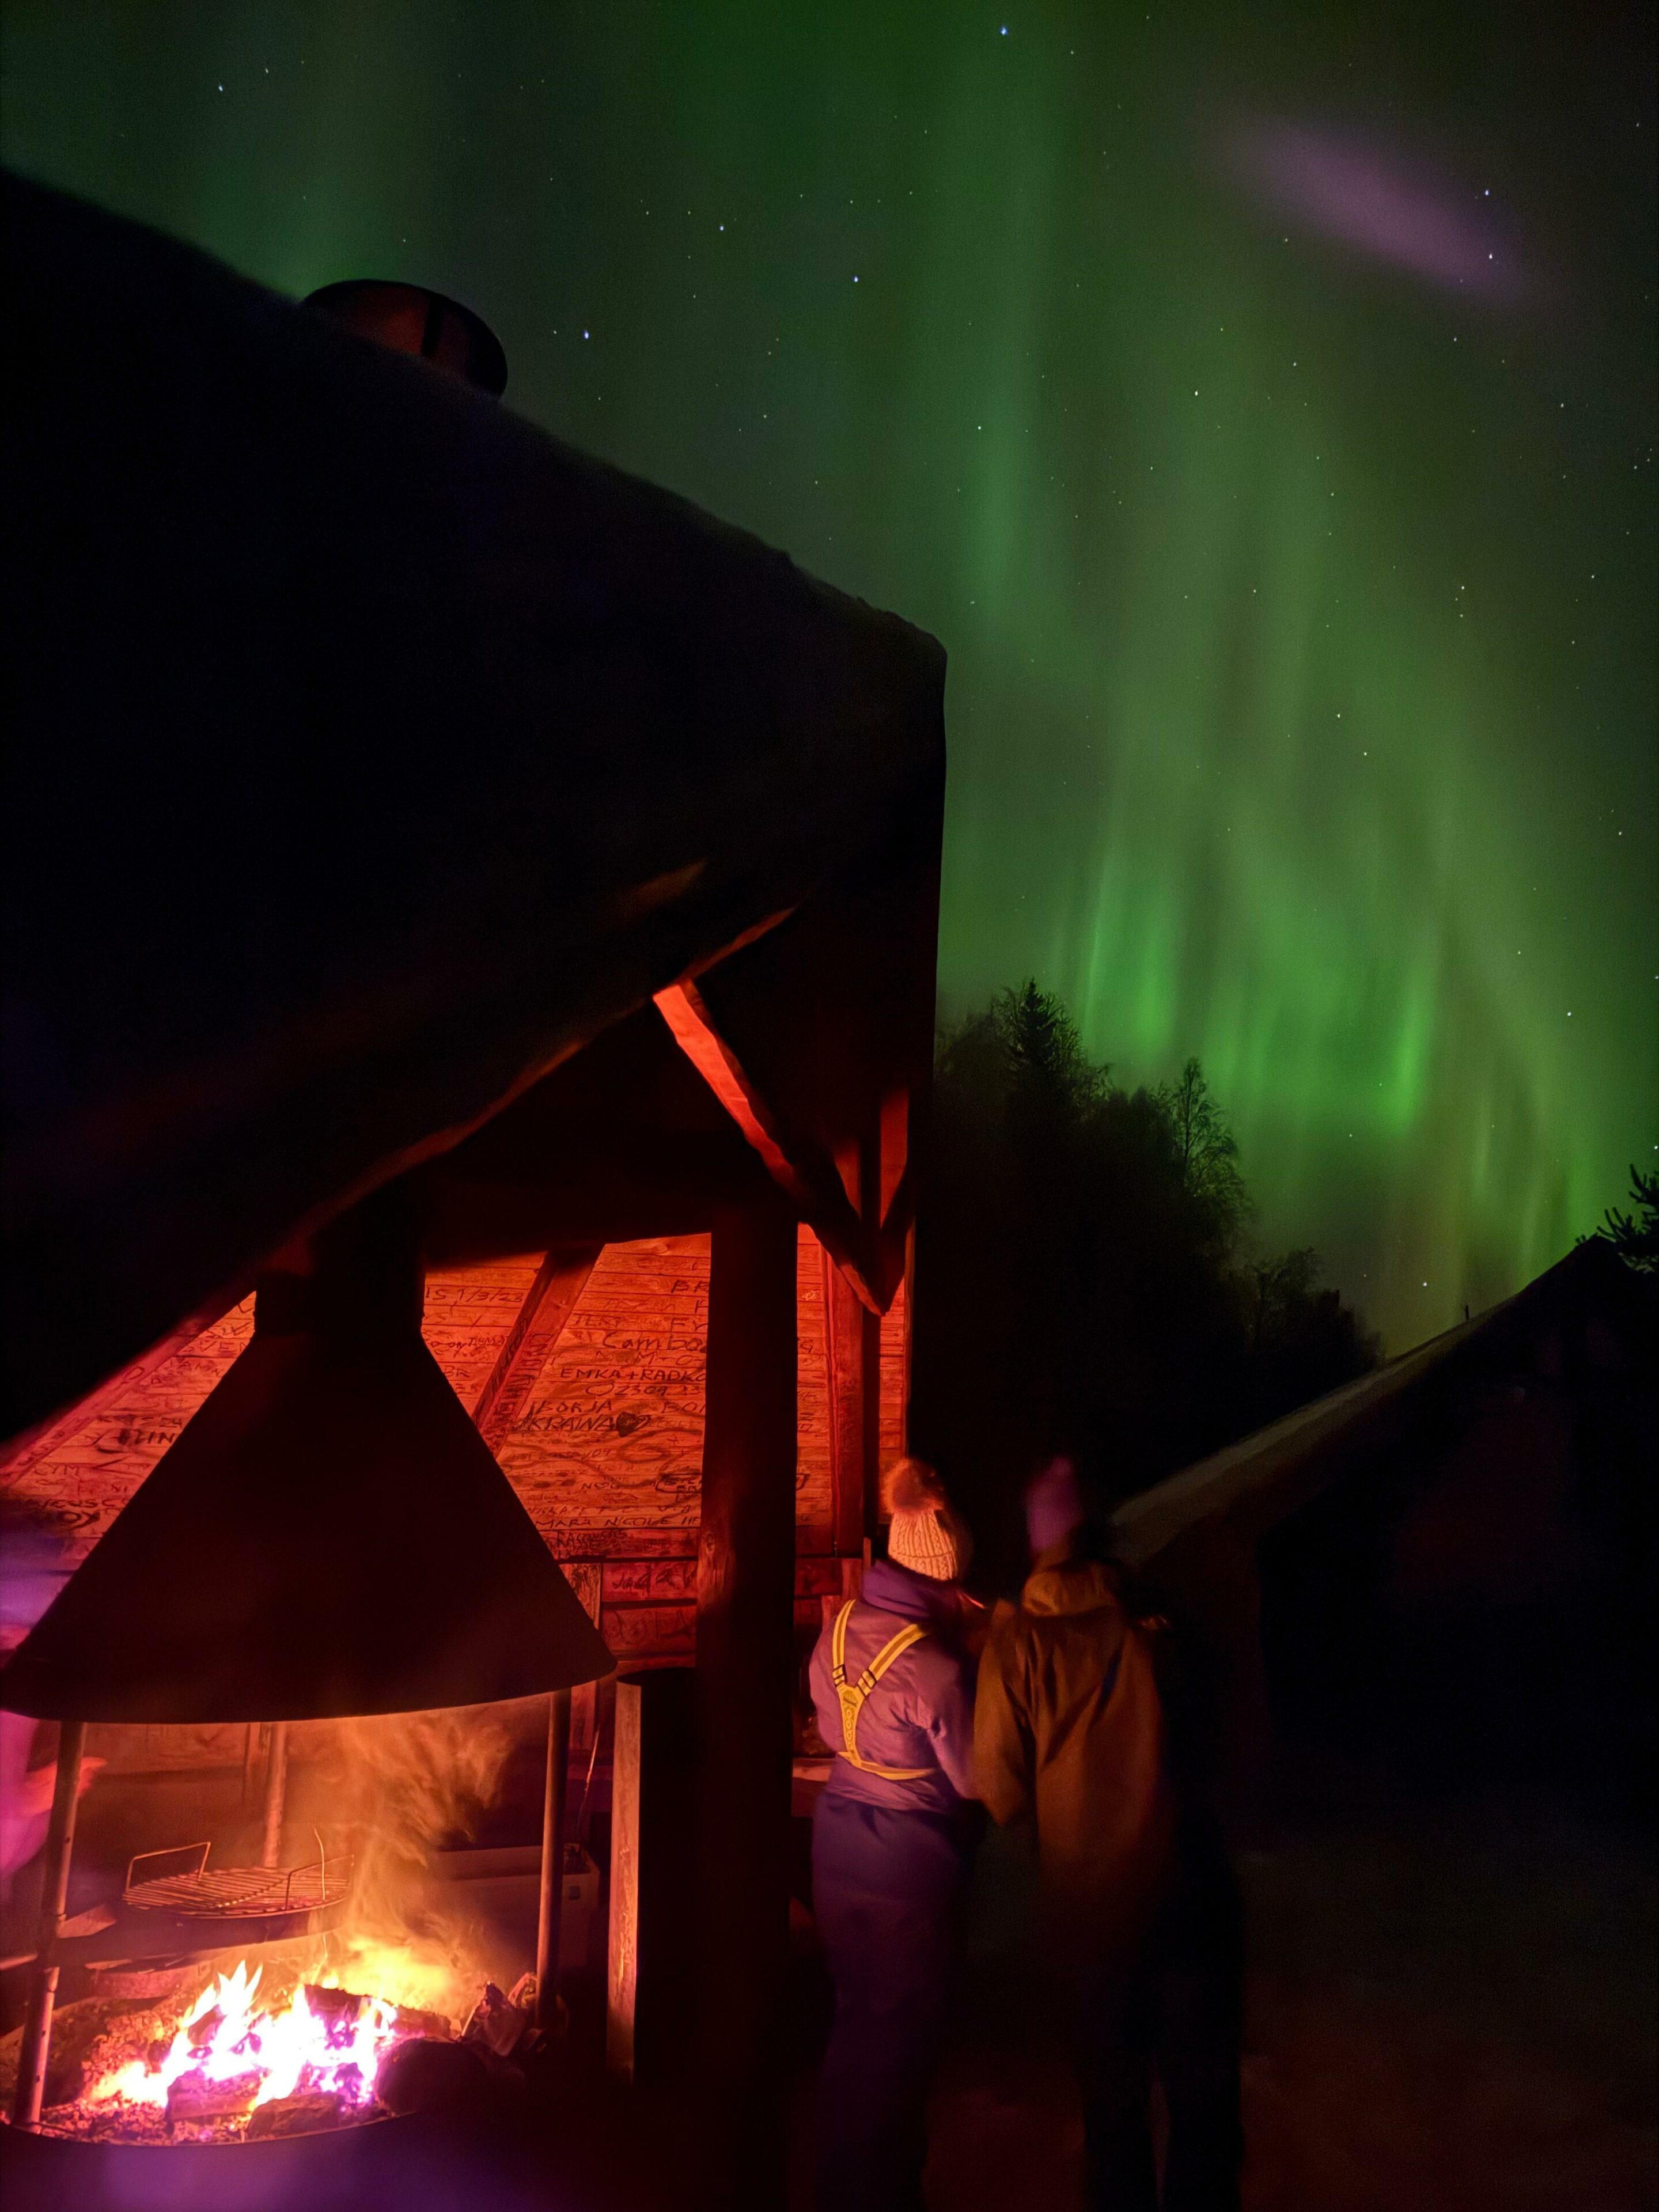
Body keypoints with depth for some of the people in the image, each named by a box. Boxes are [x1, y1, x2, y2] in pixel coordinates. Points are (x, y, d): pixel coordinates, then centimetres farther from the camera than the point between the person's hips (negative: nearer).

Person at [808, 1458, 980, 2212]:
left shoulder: (838, 1627, -6)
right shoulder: (937, 1667, -27)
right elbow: (975, 1779, -15)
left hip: (838, 1841, 7)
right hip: (910, 1859, -7)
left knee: (856, 2016, 25)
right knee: (900, 2032, 14)